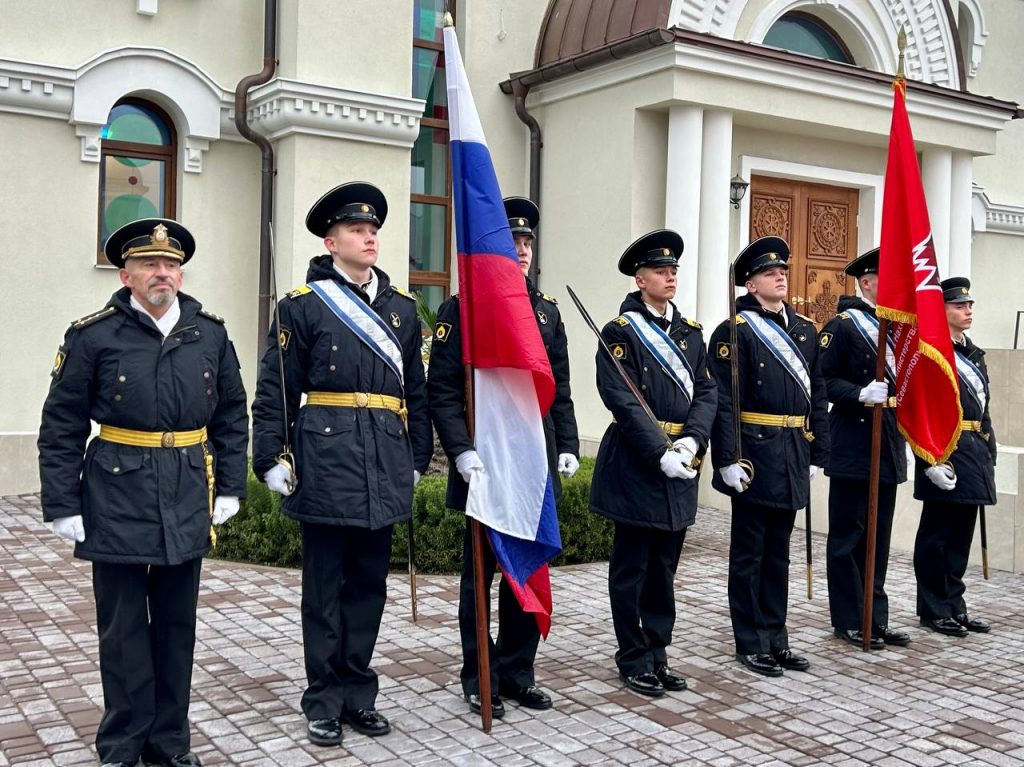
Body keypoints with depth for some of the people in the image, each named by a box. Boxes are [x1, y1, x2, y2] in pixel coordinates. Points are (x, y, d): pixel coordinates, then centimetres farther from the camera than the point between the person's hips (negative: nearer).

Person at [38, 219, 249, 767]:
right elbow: (61, 428, -3)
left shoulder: (210, 334, 5)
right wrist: (62, 506, -6)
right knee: (123, 629, 8)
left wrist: (230, 488, 7)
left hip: (187, 505, 3)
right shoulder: (92, 336, -4)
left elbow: (232, 416, 11)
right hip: (117, 504, -3)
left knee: (177, 625, 12)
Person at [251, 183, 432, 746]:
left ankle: (357, 692, 24)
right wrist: (271, 458, -7)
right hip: (326, 457, -4)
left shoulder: (402, 307, 12)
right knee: (324, 584, 5)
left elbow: (415, 390, 15)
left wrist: (417, 458, 13)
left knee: (369, 582, 11)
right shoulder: (302, 305, 0)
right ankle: (324, 700, 18)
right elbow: (275, 391, -2)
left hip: (385, 465, 4)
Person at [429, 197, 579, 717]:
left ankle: (517, 672, 26)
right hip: (485, 461, -5)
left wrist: (567, 445, 7)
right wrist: (462, 451, -18)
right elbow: (442, 390, -9)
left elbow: (560, 387, 15)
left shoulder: (547, 310, 12)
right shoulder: (462, 308, -5)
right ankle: (480, 680, 19)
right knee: (480, 572, 6)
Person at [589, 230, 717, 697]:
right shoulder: (620, 331, -7)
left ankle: (658, 655, 24)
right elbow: (622, 400, -16)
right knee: (632, 568, 4)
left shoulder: (691, 332, 12)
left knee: (664, 569, 14)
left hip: (680, 463, 6)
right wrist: (661, 452, -20)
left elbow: (707, 392, 7)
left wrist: (692, 441, -10)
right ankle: (634, 660, 16)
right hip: (635, 466, -6)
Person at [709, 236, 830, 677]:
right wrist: (728, 459, -18)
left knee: (778, 551, 15)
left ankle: (776, 639, 25)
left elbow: (817, 396, 14)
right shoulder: (735, 330, -7)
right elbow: (723, 401, -13)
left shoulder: (804, 330, 13)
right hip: (755, 454, -6)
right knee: (749, 553, 4)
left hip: (792, 457, 6)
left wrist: (817, 454, 10)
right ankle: (751, 644, 14)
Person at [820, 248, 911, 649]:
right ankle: (848, 621, 11)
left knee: (878, 536, 13)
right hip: (854, 445, -8)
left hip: (889, 446, 8)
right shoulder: (842, 326, -8)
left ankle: (875, 618, 21)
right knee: (848, 536, 2)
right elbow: (825, 380, -15)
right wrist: (862, 394, -27)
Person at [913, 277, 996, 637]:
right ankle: (934, 609, 11)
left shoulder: (973, 354, 16)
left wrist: (989, 456, 15)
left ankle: (954, 604, 23)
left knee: (961, 535, 14)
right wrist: (931, 461, -22)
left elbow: (982, 410, 19)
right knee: (936, 536, 2)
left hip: (974, 453, 8)